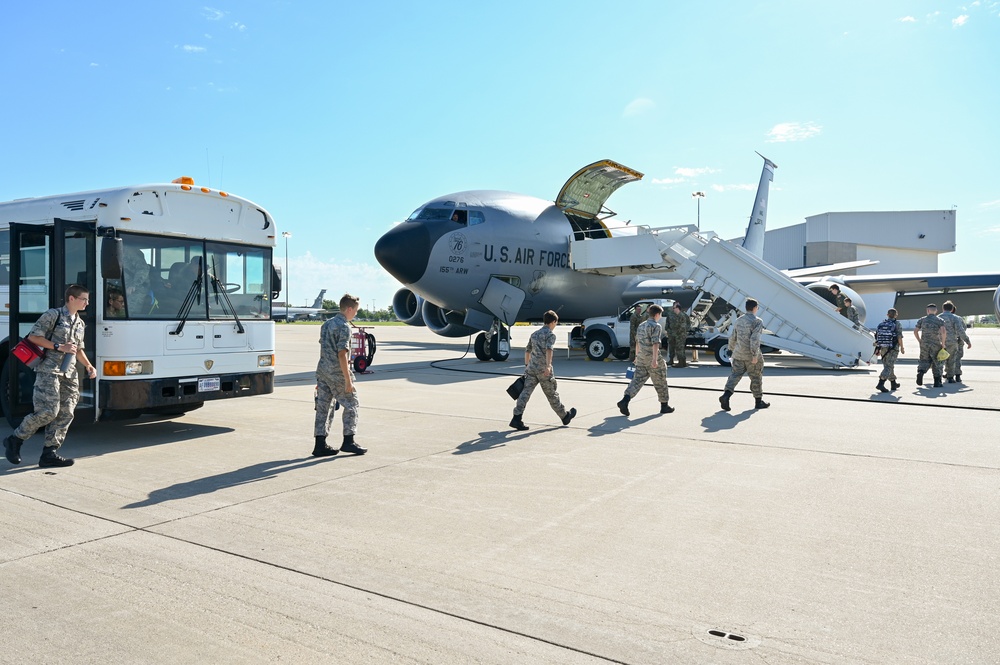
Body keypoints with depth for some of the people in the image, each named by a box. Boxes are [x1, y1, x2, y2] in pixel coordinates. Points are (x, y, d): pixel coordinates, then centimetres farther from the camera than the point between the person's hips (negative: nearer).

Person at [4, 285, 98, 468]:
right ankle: (14, 440, 9)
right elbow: (33, 337, -8)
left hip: (69, 374, 7)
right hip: (49, 370, -7)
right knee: (48, 411, -12)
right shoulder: (53, 315, -3)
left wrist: (89, 366, 14)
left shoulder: (79, 323, 19)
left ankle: (49, 453, 4)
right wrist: (60, 347, -14)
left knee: (65, 414, 0)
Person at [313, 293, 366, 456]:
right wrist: (348, 380, -18)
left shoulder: (327, 324, 13)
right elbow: (342, 354, -20)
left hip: (322, 370, 8)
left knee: (323, 406, 9)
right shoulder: (344, 327, -14)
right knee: (351, 404, 5)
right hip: (337, 373, -8)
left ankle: (320, 445, 10)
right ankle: (348, 441, 8)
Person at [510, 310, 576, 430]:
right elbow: (549, 350, -22)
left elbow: (527, 351, 22)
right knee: (552, 395, 9)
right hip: (544, 370, -5)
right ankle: (565, 416, 28)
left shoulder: (534, 334, 16)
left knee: (526, 392, -3)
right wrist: (548, 366, -32)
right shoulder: (551, 334, -5)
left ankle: (516, 418, -15)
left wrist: (526, 365, 32)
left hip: (531, 369, 5)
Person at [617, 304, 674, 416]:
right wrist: (655, 359, -26)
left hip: (641, 358, 7)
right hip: (651, 358, -7)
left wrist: (637, 356, 32)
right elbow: (655, 343, -21)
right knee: (660, 382, 8)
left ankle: (625, 401, -17)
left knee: (637, 380, 1)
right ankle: (664, 405, 20)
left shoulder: (641, 326, 14)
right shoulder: (656, 326, -11)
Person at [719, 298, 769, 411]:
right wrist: (755, 355, -22)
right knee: (756, 378, 10)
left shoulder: (738, 321, 8)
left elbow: (733, 337, 14)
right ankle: (758, 401, 22)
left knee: (735, 375, 4)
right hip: (750, 355, -5)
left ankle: (726, 395, -17)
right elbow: (755, 339, -22)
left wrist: (732, 349, 29)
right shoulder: (757, 322, -12)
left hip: (738, 354, 5)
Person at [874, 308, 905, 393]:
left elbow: (877, 337, 6)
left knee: (889, 366, 19)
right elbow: (899, 337, -12)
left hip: (883, 348, 5)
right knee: (888, 367, -8)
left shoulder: (881, 324, 8)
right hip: (893, 349, -5)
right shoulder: (897, 324, -6)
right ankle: (880, 384, -23)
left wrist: (878, 349, 12)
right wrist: (902, 348, -2)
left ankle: (893, 383, 32)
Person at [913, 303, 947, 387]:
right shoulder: (940, 320, -2)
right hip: (936, 345, -1)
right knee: (936, 363, 10)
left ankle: (920, 372, -20)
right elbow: (943, 332, -17)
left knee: (925, 361, 11)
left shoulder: (922, 320, 5)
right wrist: (943, 343, -8)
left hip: (924, 344, 1)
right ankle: (937, 382, 14)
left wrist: (919, 341, 12)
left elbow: (915, 331, 1)